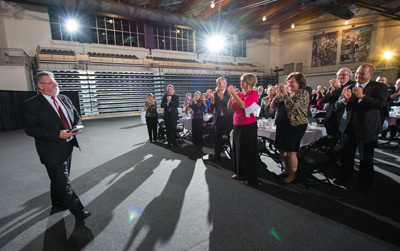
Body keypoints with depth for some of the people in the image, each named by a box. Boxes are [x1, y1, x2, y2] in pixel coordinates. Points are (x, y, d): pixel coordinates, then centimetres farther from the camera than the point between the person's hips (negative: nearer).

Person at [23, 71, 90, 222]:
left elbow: (76, 116, 15)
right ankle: (78, 211, 9)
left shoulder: (64, 99, 8)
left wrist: (77, 126, -8)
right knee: (63, 182, 0)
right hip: (53, 150, -7)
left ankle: (57, 202, 45)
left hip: (68, 146, 7)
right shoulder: (32, 104, -12)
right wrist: (58, 135, -26)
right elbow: (30, 129, -17)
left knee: (59, 179, 24)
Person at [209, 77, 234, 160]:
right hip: (219, 118, 4)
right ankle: (217, 154, 23)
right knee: (218, 137, 11)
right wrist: (212, 100, -17)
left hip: (228, 118, -3)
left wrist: (222, 97, -23)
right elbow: (212, 108, 2)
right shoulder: (215, 93, 5)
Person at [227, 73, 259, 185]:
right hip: (237, 125, 7)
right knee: (237, 149, 14)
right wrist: (231, 96, -8)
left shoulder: (253, 93, -8)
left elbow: (243, 105, -23)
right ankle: (239, 172, 32)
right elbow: (229, 107, 4)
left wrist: (234, 94, -18)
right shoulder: (239, 94, 8)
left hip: (248, 125, -7)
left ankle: (250, 177, 16)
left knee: (248, 151, 2)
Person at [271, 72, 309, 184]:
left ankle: (292, 175, 16)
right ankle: (287, 170, 33)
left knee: (291, 152, -2)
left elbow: (292, 106, -22)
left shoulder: (303, 93, -6)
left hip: (295, 125, -8)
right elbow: (274, 105, 9)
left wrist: (284, 93, -20)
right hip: (283, 124, 8)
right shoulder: (288, 93, 16)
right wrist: (278, 94, -4)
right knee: (281, 149, 14)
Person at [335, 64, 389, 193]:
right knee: (346, 154, 16)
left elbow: (380, 104, -20)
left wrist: (362, 97, -32)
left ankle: (365, 183, 29)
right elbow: (338, 104, -2)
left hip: (367, 129, -4)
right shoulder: (349, 87, 6)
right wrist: (345, 99, -23)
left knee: (366, 158, 10)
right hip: (348, 127, 4)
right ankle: (345, 176, 35)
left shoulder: (379, 87, -5)